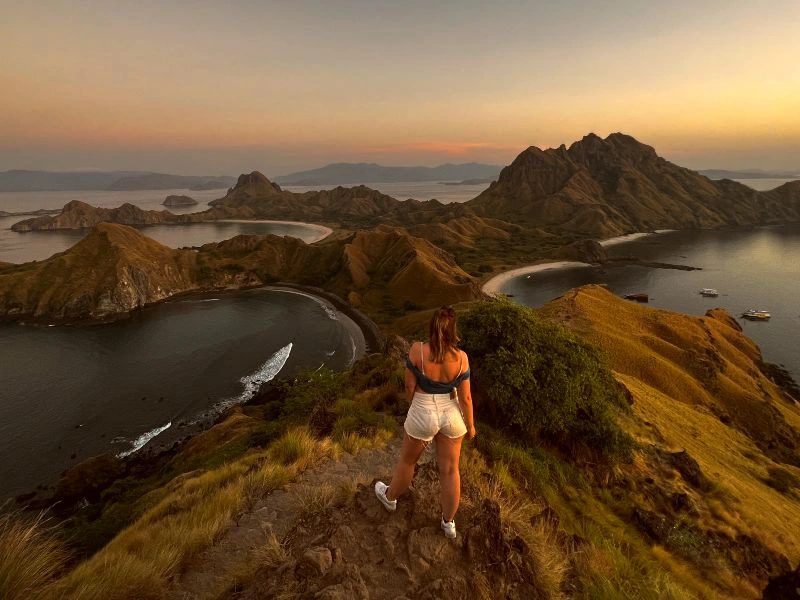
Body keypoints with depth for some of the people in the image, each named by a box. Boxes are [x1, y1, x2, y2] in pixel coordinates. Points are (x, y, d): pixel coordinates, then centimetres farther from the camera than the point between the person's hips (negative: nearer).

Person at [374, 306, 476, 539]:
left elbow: (410, 386, -12)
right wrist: (470, 425, 6)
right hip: (451, 415, 2)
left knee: (407, 460, 24)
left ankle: (390, 497, 50)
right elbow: (465, 397, -9)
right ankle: (448, 522, 38)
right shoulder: (460, 357, -17)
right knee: (450, 469, 19)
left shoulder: (418, 350, -23)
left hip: (423, 415, -2)